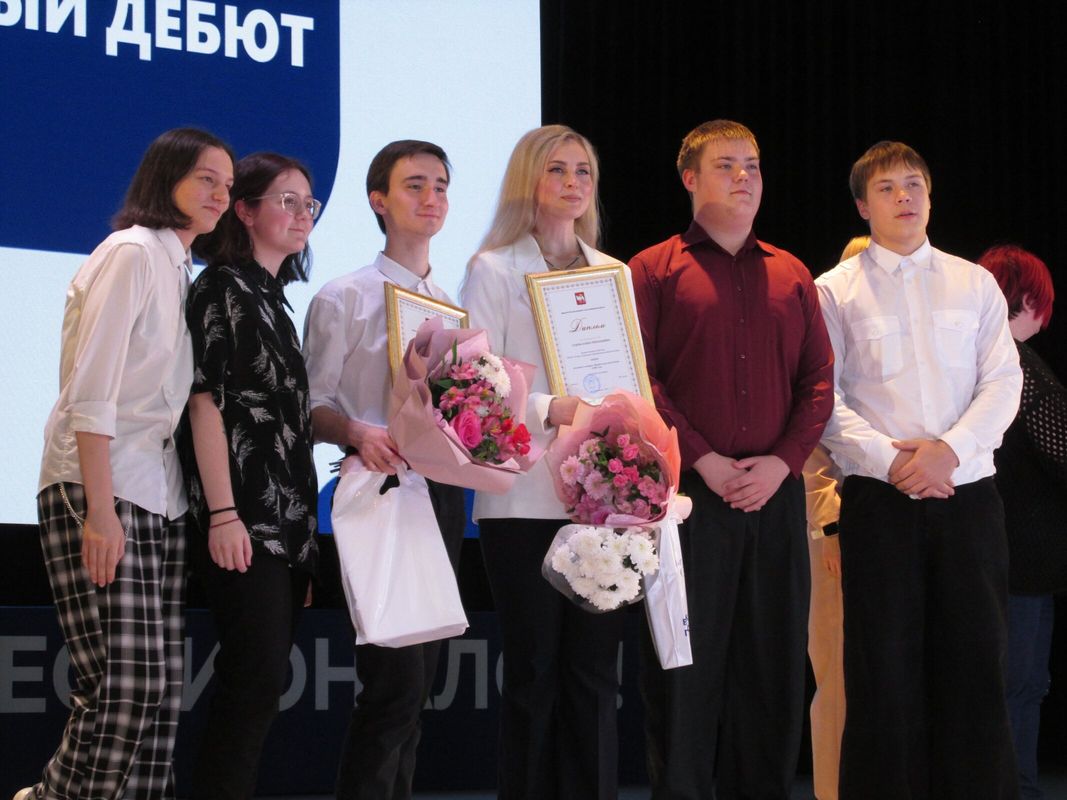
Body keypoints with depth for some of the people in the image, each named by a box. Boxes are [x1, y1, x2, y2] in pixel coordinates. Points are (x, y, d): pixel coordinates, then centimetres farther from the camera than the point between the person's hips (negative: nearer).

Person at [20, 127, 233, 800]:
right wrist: (99, 511, -20)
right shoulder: (131, 253, -7)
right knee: (125, 686, -13)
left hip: (160, 501, 9)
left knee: (162, 689, 3)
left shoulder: (180, 268, 19)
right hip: (99, 491, -9)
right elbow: (91, 392, -14)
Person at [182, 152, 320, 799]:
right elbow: (207, 401, -13)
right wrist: (222, 516, -20)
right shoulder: (225, 288, -5)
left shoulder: (273, 297, 19)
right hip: (246, 520, -8)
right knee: (258, 679, -14)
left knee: (260, 683, 5)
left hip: (287, 520, 8)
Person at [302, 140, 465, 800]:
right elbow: (313, 405, -2)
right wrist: (360, 434, -22)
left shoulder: (456, 305, 17)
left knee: (418, 680, 8)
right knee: (397, 678, -13)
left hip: (444, 491, 6)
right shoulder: (345, 298, 1)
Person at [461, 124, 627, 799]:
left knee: (596, 669, 3)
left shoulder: (613, 273, 17)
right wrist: (549, 410, -18)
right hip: (527, 496, -4)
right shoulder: (494, 269, 3)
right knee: (534, 669, 0)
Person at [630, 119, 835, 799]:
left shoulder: (791, 275, 15)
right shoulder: (655, 270, 3)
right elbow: (638, 380, -5)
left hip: (777, 492, 4)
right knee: (685, 661, -1)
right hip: (688, 491, -4)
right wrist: (705, 461, -12)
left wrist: (782, 462, -5)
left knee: (774, 660, 6)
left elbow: (819, 381, 10)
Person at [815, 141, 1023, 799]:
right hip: (879, 499, -2)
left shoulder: (975, 284, 11)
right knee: (885, 669, -1)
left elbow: (1004, 382, 3)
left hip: (968, 494, 2)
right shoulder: (835, 292, 6)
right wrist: (890, 459, -15)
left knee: (976, 664, 1)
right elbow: (825, 398, -2)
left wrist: (949, 450, -12)